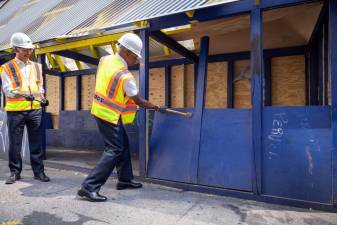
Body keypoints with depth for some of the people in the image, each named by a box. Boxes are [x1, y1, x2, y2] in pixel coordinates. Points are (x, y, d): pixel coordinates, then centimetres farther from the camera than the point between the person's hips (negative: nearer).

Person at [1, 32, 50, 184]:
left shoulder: (36, 67, 13)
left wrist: (41, 96, -2)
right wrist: (23, 94, -27)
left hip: (35, 109, 3)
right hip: (15, 110, -3)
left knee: (36, 142, 6)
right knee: (15, 143, 4)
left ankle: (38, 171, 14)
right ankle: (15, 172, 18)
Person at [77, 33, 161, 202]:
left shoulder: (105, 59, -2)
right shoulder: (125, 76, -23)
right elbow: (139, 101, -10)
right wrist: (153, 106, 6)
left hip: (101, 110, 9)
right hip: (110, 116, -9)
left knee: (123, 144, 17)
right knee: (114, 150, -5)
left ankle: (125, 179, 30)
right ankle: (89, 187, -3)